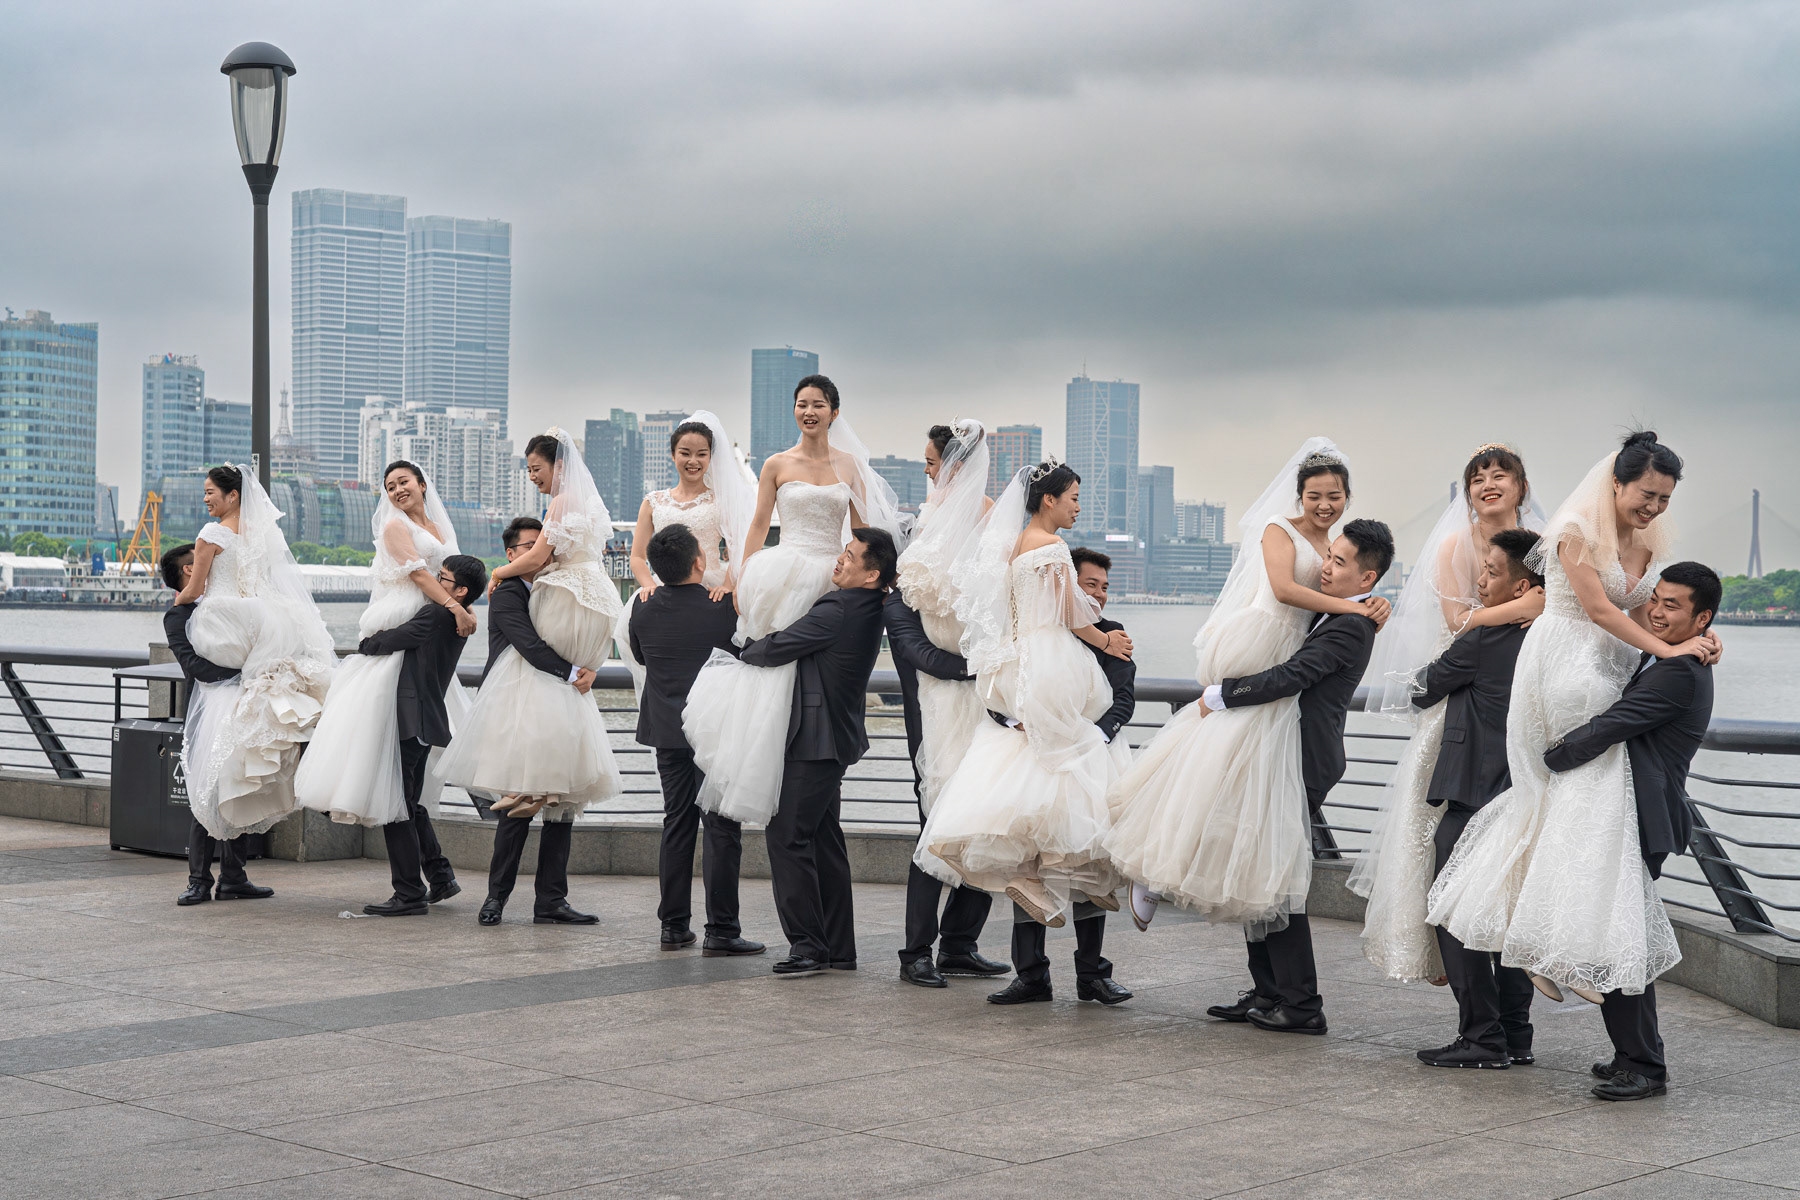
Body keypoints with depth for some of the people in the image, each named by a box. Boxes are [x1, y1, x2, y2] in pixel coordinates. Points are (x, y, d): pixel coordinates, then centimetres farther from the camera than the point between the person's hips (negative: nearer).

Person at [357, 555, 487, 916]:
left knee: (395, 808, -6)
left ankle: (410, 894, -4)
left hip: (410, 721, -10)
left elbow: (390, 641, -12)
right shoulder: (459, 623, 13)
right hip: (425, 722, 10)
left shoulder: (435, 614, -15)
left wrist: (363, 644, 7)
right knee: (410, 804, 21)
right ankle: (440, 876, 26)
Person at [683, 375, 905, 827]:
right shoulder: (778, 464, 6)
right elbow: (759, 524, 5)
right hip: (784, 576, -2)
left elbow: (862, 530, 12)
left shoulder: (851, 464, 11)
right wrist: (742, 579, -3)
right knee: (771, 674, -10)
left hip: (833, 579, 2)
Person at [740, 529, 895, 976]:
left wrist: (745, 648, 4)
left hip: (813, 741, -10)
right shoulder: (869, 610, 10)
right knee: (824, 840, 13)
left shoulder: (837, 611, -20)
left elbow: (774, 650, -16)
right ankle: (838, 948, 17)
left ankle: (807, 945, -5)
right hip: (836, 738, 10)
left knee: (787, 836, -6)